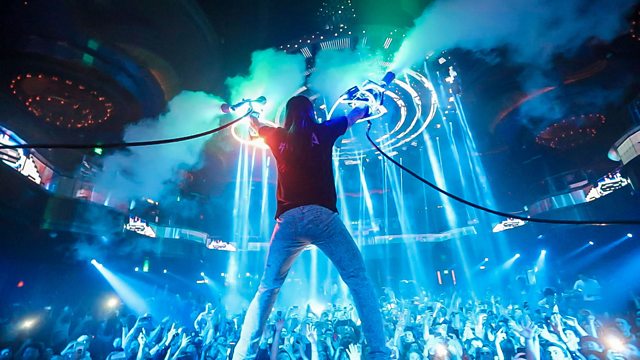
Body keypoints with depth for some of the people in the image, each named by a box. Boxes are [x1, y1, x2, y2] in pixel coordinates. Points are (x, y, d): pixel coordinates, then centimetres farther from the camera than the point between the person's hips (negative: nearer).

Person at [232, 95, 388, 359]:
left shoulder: (278, 137, 19)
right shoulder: (322, 131, 13)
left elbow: (254, 123, 41)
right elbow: (356, 114, 30)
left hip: (288, 220, 3)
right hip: (321, 216, -3)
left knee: (267, 288, 13)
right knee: (359, 280, 1)